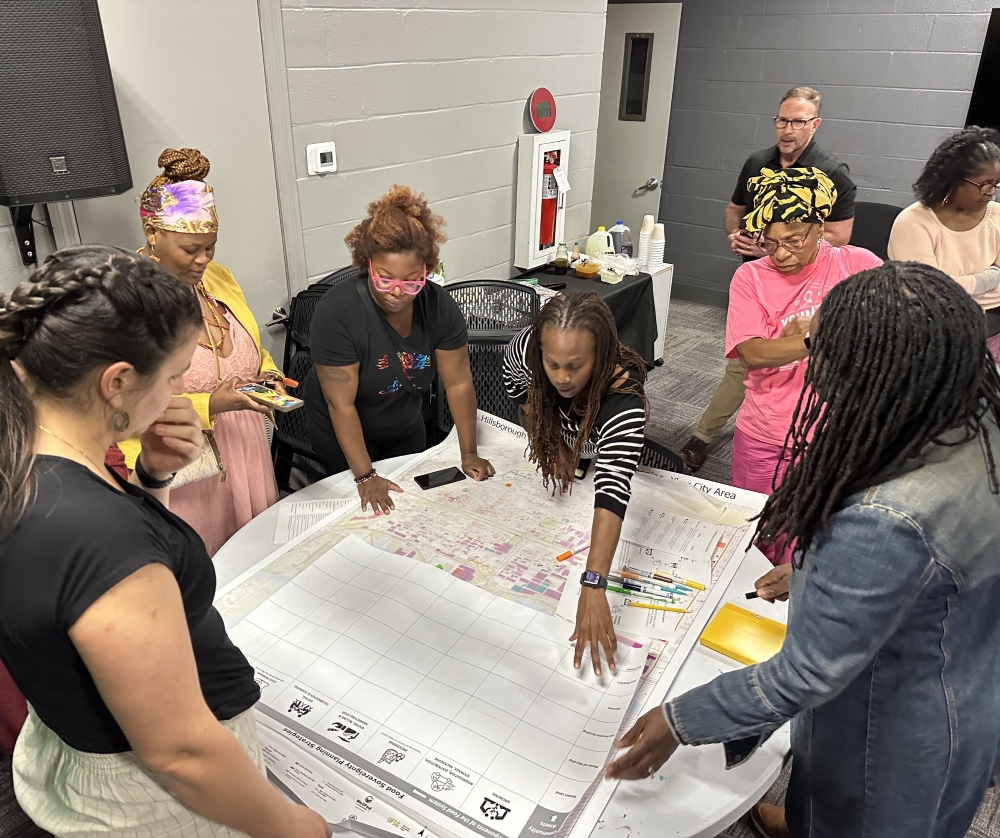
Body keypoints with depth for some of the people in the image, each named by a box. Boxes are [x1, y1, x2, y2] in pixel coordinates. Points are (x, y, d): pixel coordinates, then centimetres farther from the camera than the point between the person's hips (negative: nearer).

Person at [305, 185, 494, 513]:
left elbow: (458, 382, -14)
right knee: (359, 511, 16)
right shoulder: (337, 311, -31)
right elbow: (341, 404, -29)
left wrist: (469, 453, -15)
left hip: (407, 427, 4)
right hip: (343, 436, -4)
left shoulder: (439, 306, -20)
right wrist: (365, 476, -29)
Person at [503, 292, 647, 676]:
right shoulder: (526, 348, -38)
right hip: (555, 444, 3)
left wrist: (593, 587, -68)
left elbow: (613, 492, -59)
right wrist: (545, 438, -16)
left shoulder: (624, 400, -48)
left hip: (602, 453, -3)